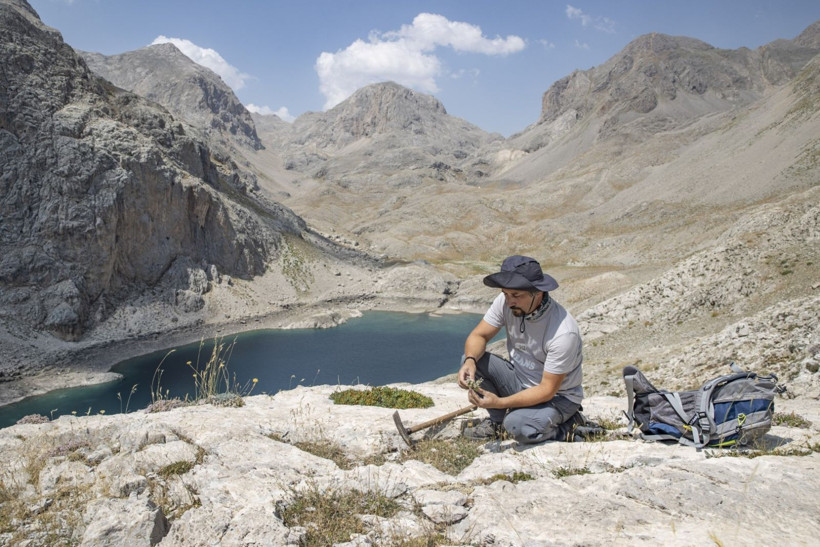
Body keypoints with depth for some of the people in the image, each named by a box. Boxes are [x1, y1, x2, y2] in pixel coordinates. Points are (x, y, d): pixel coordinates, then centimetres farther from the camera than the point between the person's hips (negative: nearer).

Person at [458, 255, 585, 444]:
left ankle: (565, 425, 0)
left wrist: (499, 402, -36)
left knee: (516, 425, -33)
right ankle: (496, 421, 5)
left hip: (557, 397, -6)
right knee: (471, 359, -15)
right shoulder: (506, 302, -15)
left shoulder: (564, 333, -32)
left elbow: (547, 390, -27)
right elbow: (478, 336, -7)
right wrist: (470, 361, -31)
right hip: (519, 379, 6)